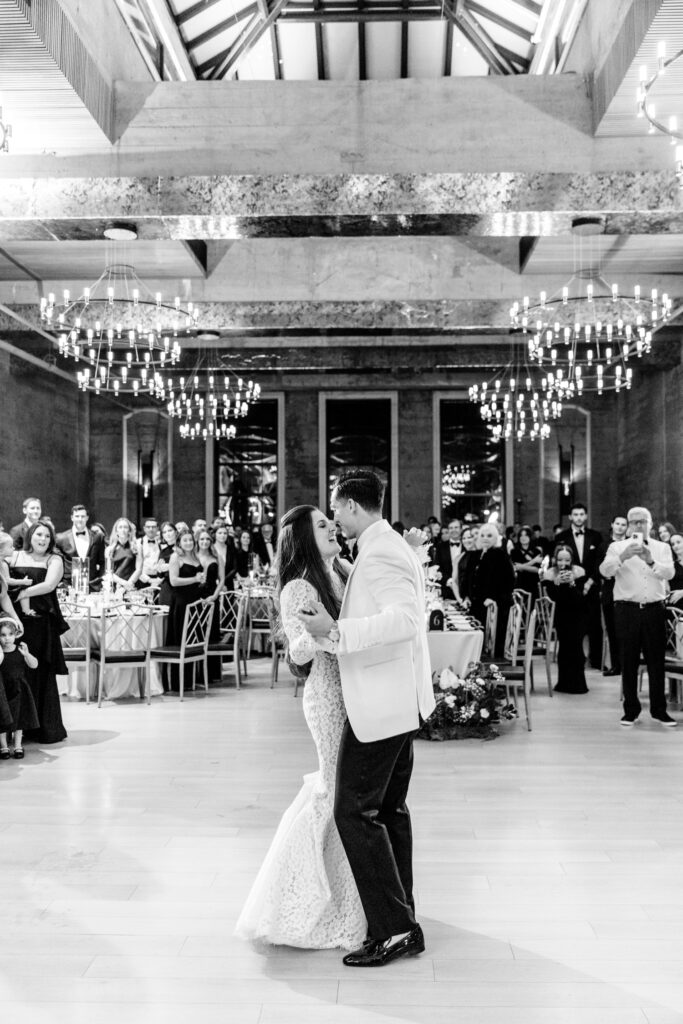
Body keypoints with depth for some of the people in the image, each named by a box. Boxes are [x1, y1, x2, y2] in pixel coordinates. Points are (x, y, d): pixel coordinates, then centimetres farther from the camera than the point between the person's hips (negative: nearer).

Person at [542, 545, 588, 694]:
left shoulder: (578, 571, -15)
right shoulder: (549, 574, -12)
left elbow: (580, 596, -18)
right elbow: (552, 597, -18)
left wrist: (572, 583, -34)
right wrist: (557, 582, -34)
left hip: (577, 615, 0)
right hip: (561, 614, 0)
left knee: (575, 646, -7)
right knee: (564, 645, -5)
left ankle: (577, 683, 7)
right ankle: (565, 682, 9)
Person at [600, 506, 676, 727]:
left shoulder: (662, 548, 10)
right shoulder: (617, 547, 6)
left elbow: (669, 573, -7)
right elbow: (605, 570, -10)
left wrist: (650, 561, -25)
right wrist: (623, 556, -27)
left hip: (654, 609, 1)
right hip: (626, 609, -1)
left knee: (657, 661, 4)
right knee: (628, 661, 3)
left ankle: (659, 710, 15)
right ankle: (631, 710, 13)